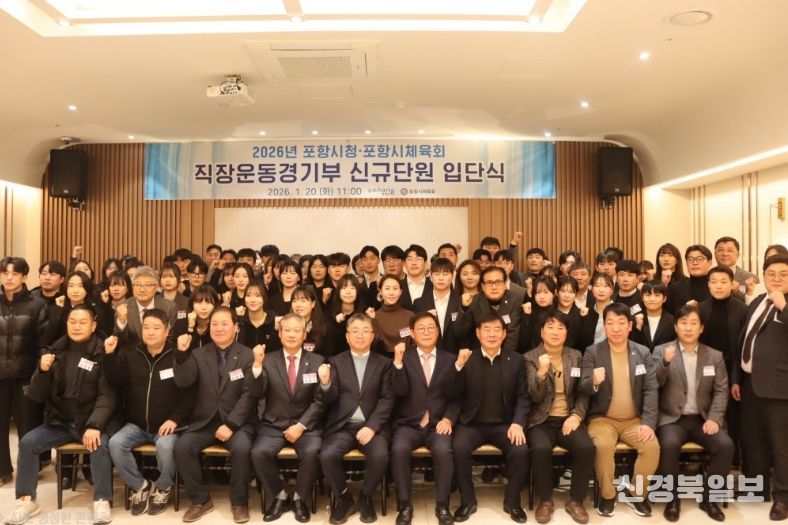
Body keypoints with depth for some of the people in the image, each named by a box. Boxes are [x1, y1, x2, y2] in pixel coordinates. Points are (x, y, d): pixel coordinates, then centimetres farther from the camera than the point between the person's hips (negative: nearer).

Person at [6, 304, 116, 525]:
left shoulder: (102, 353, -8)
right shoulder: (54, 351, 5)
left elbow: (107, 395, -13)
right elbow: (37, 396, 4)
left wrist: (94, 425, -27)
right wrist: (42, 371, -15)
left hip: (90, 421, -4)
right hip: (59, 421, 5)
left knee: (100, 445, -30)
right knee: (27, 442, -14)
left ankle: (102, 501, -15)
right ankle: (27, 500, 2)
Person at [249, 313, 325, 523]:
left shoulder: (317, 361, 2)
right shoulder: (268, 360, 4)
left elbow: (319, 400, -2)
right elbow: (257, 394, -8)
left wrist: (301, 425, -13)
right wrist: (257, 364, -22)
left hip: (306, 425, -1)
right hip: (273, 424, 1)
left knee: (312, 452, -29)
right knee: (258, 452, -26)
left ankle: (299, 499, -1)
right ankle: (279, 497, 1)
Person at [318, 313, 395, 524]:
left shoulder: (383, 363, 8)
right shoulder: (336, 362, 9)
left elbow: (387, 400, 1)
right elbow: (331, 399, 1)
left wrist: (371, 426, -14)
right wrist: (326, 384, -22)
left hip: (372, 425, 0)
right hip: (342, 425, 1)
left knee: (380, 456, -28)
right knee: (327, 455, -26)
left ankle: (365, 497, 4)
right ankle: (344, 498, 4)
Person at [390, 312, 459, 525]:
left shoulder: (450, 359, 10)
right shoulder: (404, 357, 6)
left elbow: (456, 396, 7)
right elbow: (400, 391, -8)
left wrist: (448, 419, -10)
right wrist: (398, 362, -20)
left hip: (438, 424, 0)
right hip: (409, 423, 0)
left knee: (443, 450, -30)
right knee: (399, 448, -30)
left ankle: (442, 505, -10)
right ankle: (405, 505, -12)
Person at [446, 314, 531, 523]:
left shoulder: (516, 360, 4)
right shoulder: (467, 358, 1)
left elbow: (523, 396, 4)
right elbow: (451, 394, -6)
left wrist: (518, 423, -14)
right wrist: (459, 365, -21)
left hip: (504, 424, 1)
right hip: (472, 424, -1)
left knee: (520, 450, -26)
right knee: (459, 448, -29)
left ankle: (512, 501, 0)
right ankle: (467, 501, -5)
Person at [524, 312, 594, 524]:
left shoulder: (576, 356, 9)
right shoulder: (530, 358, -1)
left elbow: (582, 393, 9)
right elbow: (535, 397, -9)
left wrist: (577, 415, -9)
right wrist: (542, 372, -27)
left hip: (568, 419, 3)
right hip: (541, 421, -2)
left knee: (587, 447, -25)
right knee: (541, 449, -32)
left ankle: (575, 500, -3)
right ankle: (545, 500, -6)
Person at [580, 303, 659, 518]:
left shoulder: (643, 353, 3)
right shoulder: (592, 352, -4)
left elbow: (651, 390, -1)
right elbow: (583, 389, -10)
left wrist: (648, 423, -15)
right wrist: (593, 382, -35)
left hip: (634, 420, 2)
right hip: (602, 418, -2)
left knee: (652, 446, -24)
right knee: (604, 445, -31)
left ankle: (637, 493, 3)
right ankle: (607, 495, -4)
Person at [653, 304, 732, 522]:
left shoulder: (715, 356, 9)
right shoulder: (661, 351, 1)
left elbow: (721, 390, 4)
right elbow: (654, 384, -8)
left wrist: (714, 418, -12)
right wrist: (665, 363, -27)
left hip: (702, 419, 3)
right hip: (672, 418, -2)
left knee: (725, 445, -24)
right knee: (670, 445, -31)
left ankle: (708, 498, -2)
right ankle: (673, 498, -9)